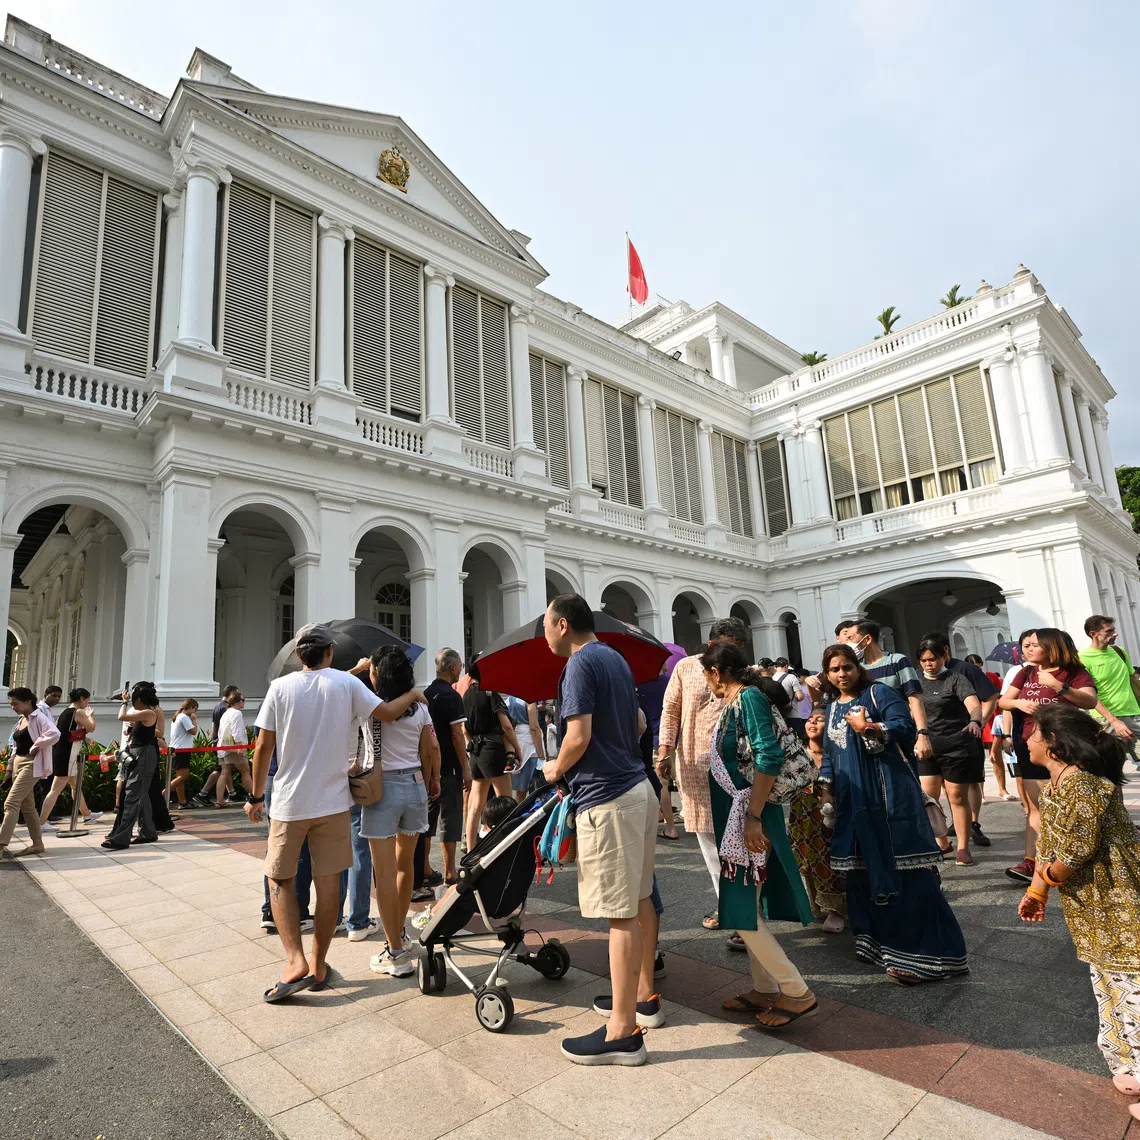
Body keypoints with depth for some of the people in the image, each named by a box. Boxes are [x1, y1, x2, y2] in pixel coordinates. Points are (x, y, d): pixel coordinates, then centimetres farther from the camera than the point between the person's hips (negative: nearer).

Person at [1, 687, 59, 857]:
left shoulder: (39, 717, -13)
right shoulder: (21, 720, 14)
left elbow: (54, 734, -30)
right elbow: (16, 746, 20)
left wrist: (35, 747, -20)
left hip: (31, 764, -9)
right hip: (18, 763, 10)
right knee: (27, 805, 11)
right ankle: (37, 843, 18)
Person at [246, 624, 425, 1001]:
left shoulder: (280, 687, -5)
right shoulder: (346, 683, -5)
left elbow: (263, 748, -4)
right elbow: (386, 712, -7)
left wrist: (255, 796, 7)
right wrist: (413, 694, 13)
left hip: (289, 802, 0)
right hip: (333, 800, 1)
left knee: (280, 878, 13)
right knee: (329, 880, 10)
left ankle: (295, 960, 1)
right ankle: (318, 965, 20)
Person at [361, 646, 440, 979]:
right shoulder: (420, 708, 2)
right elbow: (430, 750, 6)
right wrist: (430, 783, 19)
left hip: (382, 787, -5)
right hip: (415, 785, 5)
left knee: (385, 871, 2)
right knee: (405, 864, 20)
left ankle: (396, 954, 6)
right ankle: (398, 931, 37)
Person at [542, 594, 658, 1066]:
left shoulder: (581, 663, -13)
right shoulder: (615, 659, 14)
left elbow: (579, 735, -20)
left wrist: (557, 769, -3)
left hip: (607, 799, -10)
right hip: (637, 786, 10)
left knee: (620, 913, -3)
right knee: (639, 899, 18)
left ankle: (623, 1033, 7)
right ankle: (644, 996, 33)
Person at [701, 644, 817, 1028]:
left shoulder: (749, 697, -15)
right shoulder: (733, 703, 11)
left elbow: (770, 756, -24)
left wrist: (753, 817, -26)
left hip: (748, 818, -10)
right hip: (735, 819, 10)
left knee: (742, 911, -4)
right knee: (746, 909, 16)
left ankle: (798, 993, 7)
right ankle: (765, 990, 27)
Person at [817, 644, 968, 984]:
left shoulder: (879, 693, -3)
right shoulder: (831, 707, 15)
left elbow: (905, 728, -14)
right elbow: (829, 751, 21)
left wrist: (868, 729, -25)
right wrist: (826, 786, 14)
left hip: (889, 793, -6)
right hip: (852, 799, 7)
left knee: (903, 870, -6)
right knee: (862, 869, 11)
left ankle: (918, 952, 0)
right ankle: (877, 940, 25)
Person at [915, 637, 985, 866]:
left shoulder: (955, 680, -4)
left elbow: (974, 705, -20)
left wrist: (974, 721, -40)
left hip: (956, 746, -4)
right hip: (926, 746, 4)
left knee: (958, 797, 4)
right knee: (927, 798, 3)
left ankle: (963, 847, 16)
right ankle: (941, 843, 19)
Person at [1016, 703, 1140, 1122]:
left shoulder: (1080, 785, -26)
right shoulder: (1054, 785, 6)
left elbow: (1077, 852, -24)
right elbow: (1049, 843, 12)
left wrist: (1043, 881, -6)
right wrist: (1035, 891, 8)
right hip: (1095, 906, 10)